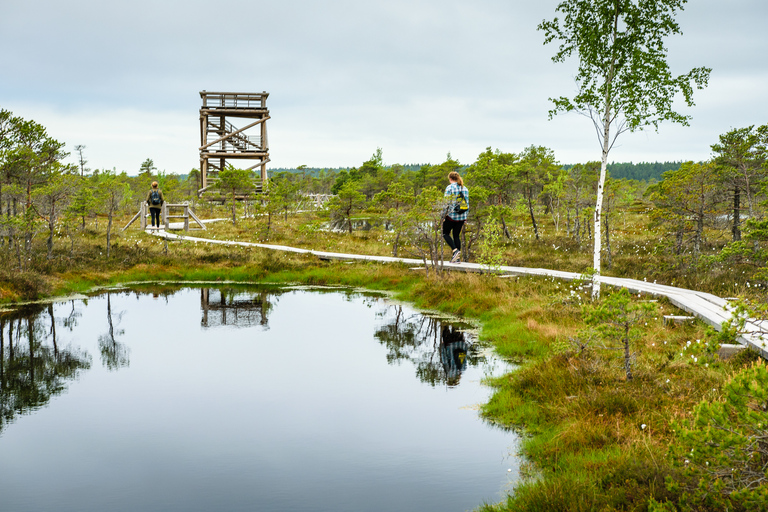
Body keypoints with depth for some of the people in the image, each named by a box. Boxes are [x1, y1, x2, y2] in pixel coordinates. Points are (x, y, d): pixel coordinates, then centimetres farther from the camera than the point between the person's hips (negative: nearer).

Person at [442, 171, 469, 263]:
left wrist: (443, 216, -7)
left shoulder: (449, 187, -8)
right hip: (462, 217, 6)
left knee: (445, 233, 9)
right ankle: (457, 258, 8)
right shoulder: (465, 188, 10)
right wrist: (465, 217, 19)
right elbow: (467, 203, 12)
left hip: (451, 216, -6)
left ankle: (455, 250, -11)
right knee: (456, 235, 12)